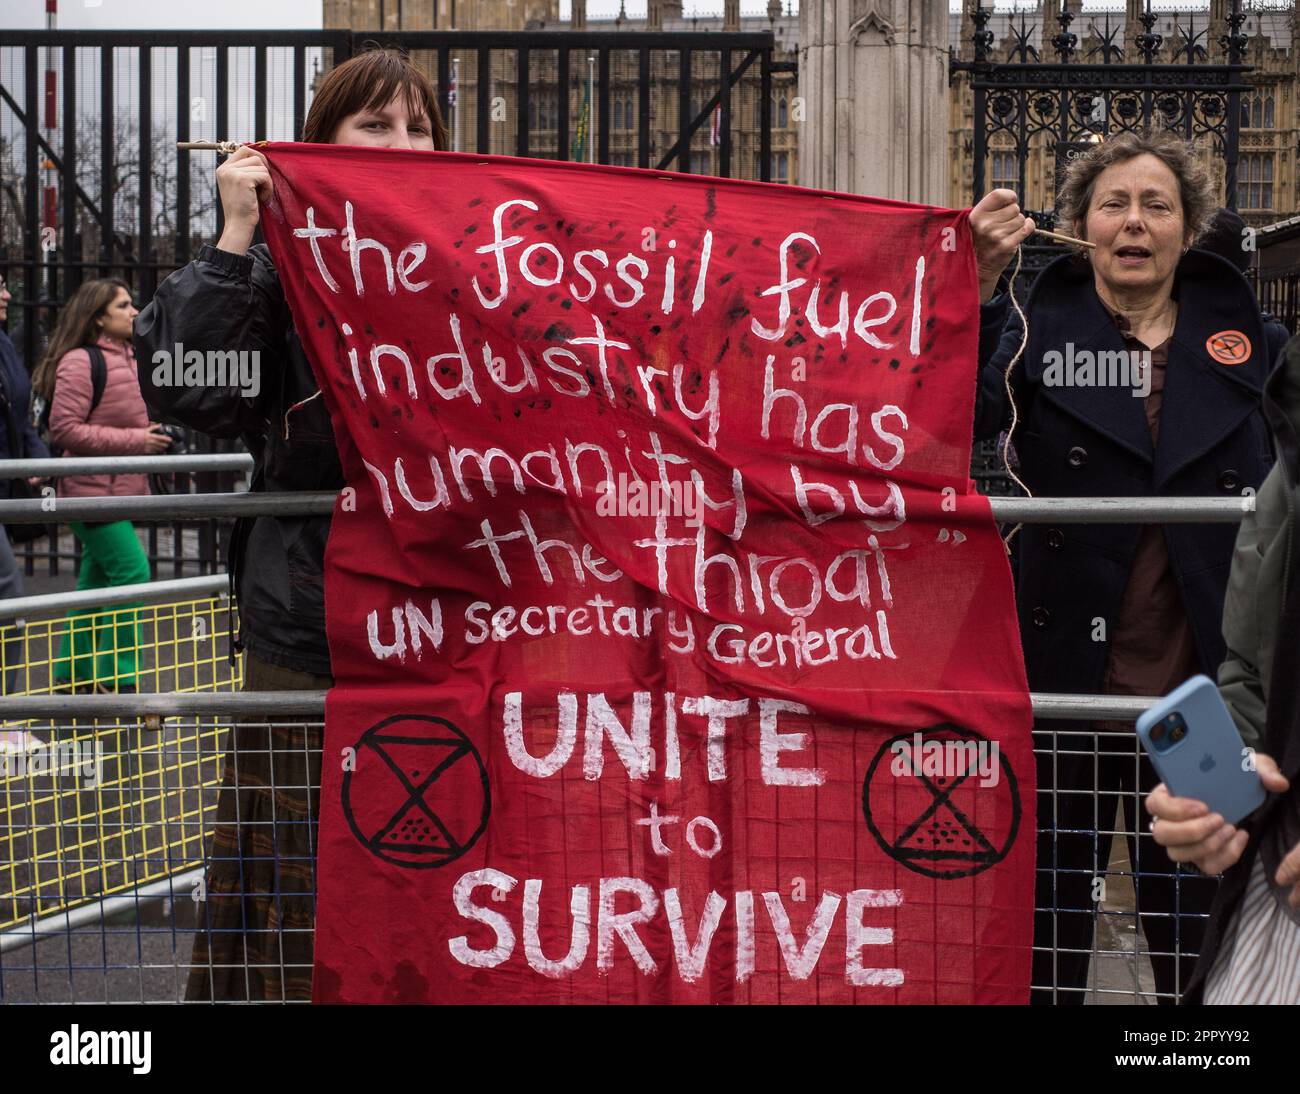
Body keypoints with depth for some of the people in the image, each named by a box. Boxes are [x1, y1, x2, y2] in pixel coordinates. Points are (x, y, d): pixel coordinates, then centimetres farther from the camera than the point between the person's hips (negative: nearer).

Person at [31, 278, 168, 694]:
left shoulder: (126, 358, 13)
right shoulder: (80, 362, -16)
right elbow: (64, 429, -21)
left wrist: (154, 436, 6)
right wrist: (133, 441, -22)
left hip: (120, 489, 10)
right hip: (93, 490, -9)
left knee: (95, 579, 14)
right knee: (131, 572, -13)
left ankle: (70, 674, 23)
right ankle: (118, 677, -7)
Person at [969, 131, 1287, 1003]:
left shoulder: (1244, 340, 7)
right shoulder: (1037, 331, 2)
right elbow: (963, 418, -18)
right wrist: (979, 286, -30)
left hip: (1199, 688, 1)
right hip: (1067, 676, -1)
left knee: (1193, 928, 10)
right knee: (1052, 918, 9)